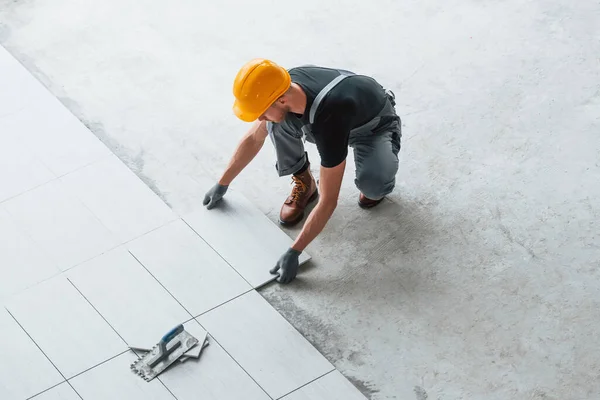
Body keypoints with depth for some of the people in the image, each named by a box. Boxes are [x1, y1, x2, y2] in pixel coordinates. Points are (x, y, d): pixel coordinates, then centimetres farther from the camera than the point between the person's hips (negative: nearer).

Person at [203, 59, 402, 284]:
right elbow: (253, 138, -4)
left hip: (376, 127, -5)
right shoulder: (280, 87, -26)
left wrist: (294, 252, -37)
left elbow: (328, 202, -40)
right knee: (277, 122, -24)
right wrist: (223, 183, 5)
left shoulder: (328, 121, -45)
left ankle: (377, 175, 1)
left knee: (372, 185, -38)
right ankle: (304, 184, 1)